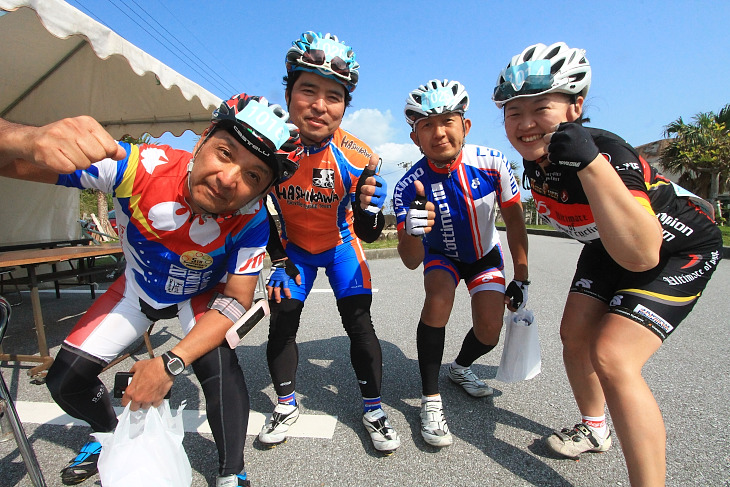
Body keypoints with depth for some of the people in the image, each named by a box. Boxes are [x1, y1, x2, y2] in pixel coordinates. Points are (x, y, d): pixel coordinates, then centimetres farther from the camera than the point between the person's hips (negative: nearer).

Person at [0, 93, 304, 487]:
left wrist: (171, 363, -34)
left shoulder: (251, 220, -34)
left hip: (202, 296, -2)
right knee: (64, 381, 4)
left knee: (217, 363, -27)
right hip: (138, 287, 3)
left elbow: (235, 301, -26)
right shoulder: (140, 166, -34)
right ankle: (111, 436, 39)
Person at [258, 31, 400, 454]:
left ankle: (373, 409, 15)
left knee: (360, 325, -6)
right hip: (292, 246, 2)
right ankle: (286, 406, 24)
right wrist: (278, 259, -8)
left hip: (340, 244, -1)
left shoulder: (357, 157, -26)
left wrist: (367, 207, -45)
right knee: (282, 323, 1)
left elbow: (369, 234, -23)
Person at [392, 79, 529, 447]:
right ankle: (431, 401, -14)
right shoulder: (409, 188, -30)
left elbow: (514, 218, -10)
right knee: (439, 298, -32)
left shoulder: (492, 164, -26)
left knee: (490, 331, -10)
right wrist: (413, 232, -53)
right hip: (441, 255, -2)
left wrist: (521, 278, -7)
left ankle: (461, 367, 28)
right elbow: (411, 262, -30)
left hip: (485, 254, 2)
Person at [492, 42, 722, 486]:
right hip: (612, 246, 8)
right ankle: (594, 429, 34)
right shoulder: (535, 160, -12)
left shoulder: (608, 153, -35)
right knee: (575, 334, 8)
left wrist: (589, 162, -51)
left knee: (613, 358, -20)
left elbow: (640, 256, -46)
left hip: (680, 250, -7)